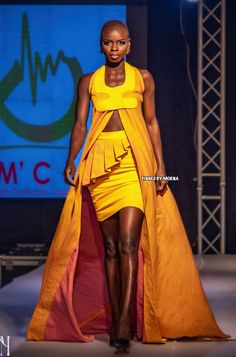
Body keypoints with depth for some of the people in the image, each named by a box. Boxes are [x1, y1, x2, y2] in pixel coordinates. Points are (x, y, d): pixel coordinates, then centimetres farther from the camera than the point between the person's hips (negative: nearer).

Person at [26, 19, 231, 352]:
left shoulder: (143, 77, 10)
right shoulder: (88, 81, 12)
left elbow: (152, 123, 10)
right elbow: (80, 124, 7)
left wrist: (160, 165, 2)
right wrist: (71, 161, -8)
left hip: (135, 163, -2)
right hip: (100, 163, 2)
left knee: (128, 243, -12)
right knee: (108, 245, 5)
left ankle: (124, 325, -13)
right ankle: (113, 318, 12)